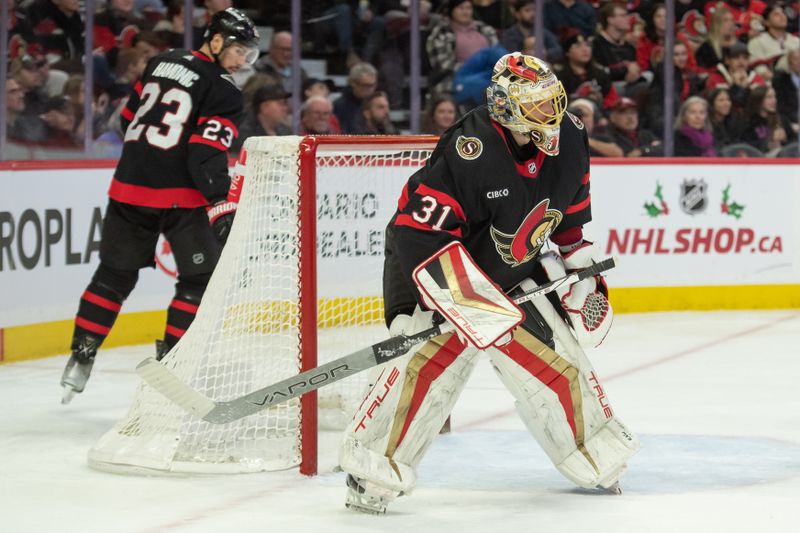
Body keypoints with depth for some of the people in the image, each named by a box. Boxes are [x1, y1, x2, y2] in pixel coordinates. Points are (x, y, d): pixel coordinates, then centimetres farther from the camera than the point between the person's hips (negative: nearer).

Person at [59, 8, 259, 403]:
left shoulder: (163, 62, 14)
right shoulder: (223, 91, -8)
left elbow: (130, 116, 20)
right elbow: (206, 152, -17)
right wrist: (222, 202, -15)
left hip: (130, 183, 7)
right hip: (177, 197, -7)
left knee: (115, 274, 17)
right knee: (200, 278, 7)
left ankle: (80, 358, 16)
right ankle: (169, 360, 3)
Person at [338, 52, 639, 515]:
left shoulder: (569, 140, -8)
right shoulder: (469, 152, -31)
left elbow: (570, 213, 12)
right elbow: (420, 233, -32)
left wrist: (581, 276, 11)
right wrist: (479, 303, -35)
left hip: (514, 273, 7)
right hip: (433, 269, -7)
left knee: (557, 354, 6)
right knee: (429, 359, -23)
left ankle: (596, 458, 26)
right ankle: (373, 470, -15)